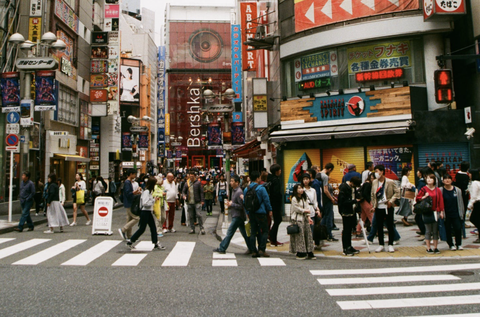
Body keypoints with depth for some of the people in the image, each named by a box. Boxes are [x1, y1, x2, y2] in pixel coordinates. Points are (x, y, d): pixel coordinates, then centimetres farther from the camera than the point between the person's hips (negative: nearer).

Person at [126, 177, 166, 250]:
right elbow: (145, 203, -25)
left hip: (149, 212, 10)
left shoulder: (150, 191, 12)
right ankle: (130, 241, 15)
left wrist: (155, 199, 7)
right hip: (145, 212, -10)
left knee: (153, 228, 7)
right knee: (142, 229, 0)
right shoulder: (146, 192, -18)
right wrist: (154, 200, -18)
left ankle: (156, 244, 10)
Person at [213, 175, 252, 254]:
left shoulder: (239, 192, -18)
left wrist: (231, 204, -17)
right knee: (244, 233, 13)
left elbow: (241, 206, -19)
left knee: (230, 233, -4)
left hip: (238, 216, -10)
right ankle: (251, 248, 18)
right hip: (236, 215, 10)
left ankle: (222, 248, 3)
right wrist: (230, 203, 4)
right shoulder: (234, 190, 12)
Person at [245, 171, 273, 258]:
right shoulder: (261, 188, -10)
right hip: (260, 212, -5)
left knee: (253, 232, 9)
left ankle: (254, 251, 10)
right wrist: (269, 210, 4)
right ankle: (262, 249, -1)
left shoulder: (246, 189, 7)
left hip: (251, 213, 6)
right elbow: (266, 200, -8)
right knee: (264, 231, 4)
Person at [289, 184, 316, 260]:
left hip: (305, 218, 7)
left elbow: (307, 207, 10)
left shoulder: (305, 198, 15)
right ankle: (300, 253, 0)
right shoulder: (294, 199, -7)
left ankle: (309, 252, 11)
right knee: (299, 235, -7)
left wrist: (308, 217, 0)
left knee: (308, 234, 4)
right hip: (297, 219, -7)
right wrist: (305, 211, -3)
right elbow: (297, 209, -11)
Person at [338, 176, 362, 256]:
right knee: (346, 230, -2)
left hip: (352, 211, 8)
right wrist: (355, 201, -18)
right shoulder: (343, 187, -16)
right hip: (346, 212, -8)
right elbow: (343, 201, -20)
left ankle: (349, 247, 25)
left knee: (350, 229, 15)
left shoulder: (353, 187, 9)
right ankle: (345, 249, 6)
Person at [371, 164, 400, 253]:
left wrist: (391, 201, -14)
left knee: (390, 226, 5)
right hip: (378, 208, 4)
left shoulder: (390, 182, -7)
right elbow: (372, 195, 10)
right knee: (379, 227, 8)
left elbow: (397, 193, -3)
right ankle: (381, 245, 19)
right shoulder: (374, 182, 5)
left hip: (388, 207, -3)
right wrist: (373, 205, 3)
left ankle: (390, 245, 17)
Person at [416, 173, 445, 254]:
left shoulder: (437, 190, 5)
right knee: (428, 231, 2)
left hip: (436, 212, 2)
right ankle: (428, 248, 10)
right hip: (427, 213, -2)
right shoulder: (424, 189, -1)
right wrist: (424, 197, -14)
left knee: (435, 230, 7)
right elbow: (417, 198, 3)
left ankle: (435, 248, 16)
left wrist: (441, 211, 1)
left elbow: (441, 201, 5)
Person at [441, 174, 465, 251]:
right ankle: (451, 244, 24)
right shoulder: (441, 191, -5)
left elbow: (460, 202, 8)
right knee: (448, 230, 7)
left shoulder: (457, 190, 1)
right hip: (446, 215, -1)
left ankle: (458, 244, 20)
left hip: (456, 214, 1)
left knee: (458, 229, -1)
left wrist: (462, 213, 7)